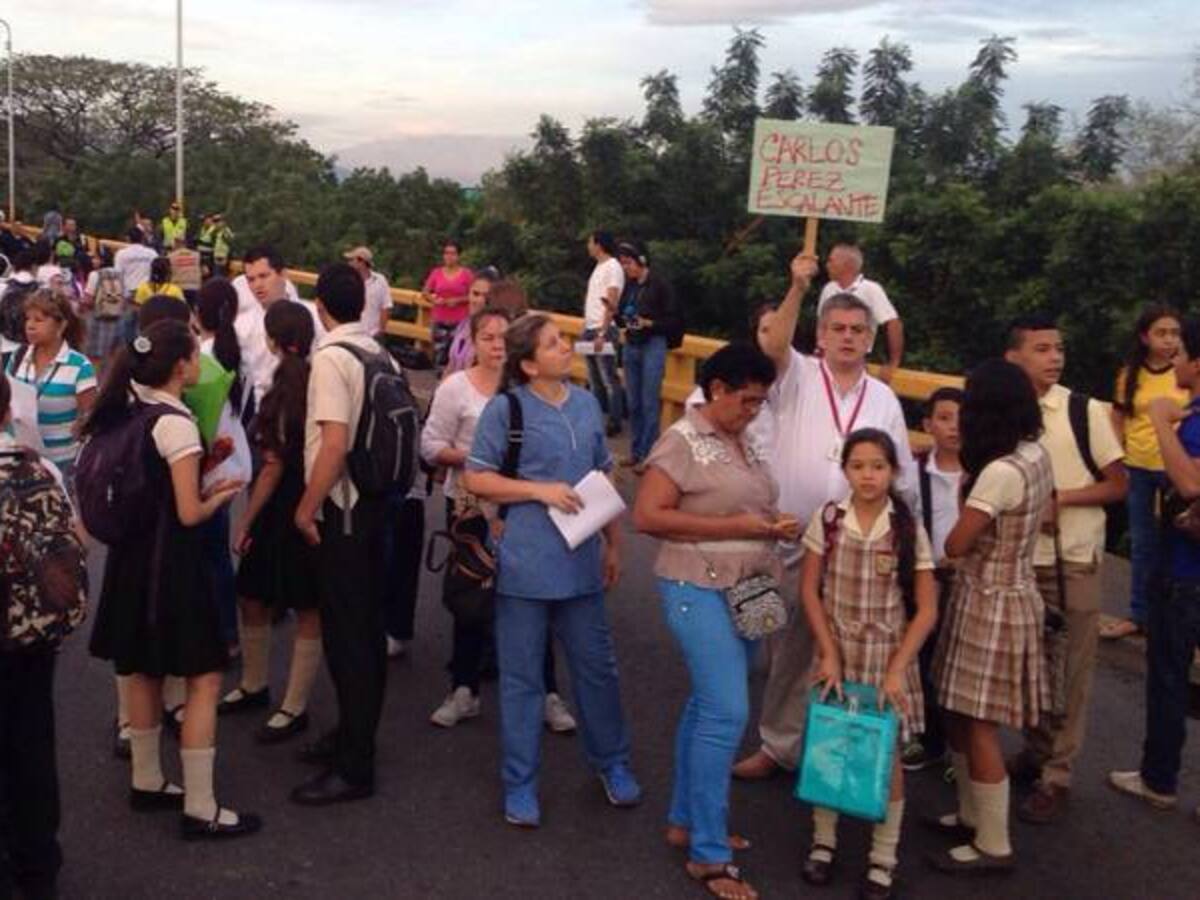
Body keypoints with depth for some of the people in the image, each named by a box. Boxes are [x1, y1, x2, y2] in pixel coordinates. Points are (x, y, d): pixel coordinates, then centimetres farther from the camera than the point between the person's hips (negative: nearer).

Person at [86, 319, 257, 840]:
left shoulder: (128, 414, 6)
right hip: (170, 562, -9)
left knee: (144, 671, 20)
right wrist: (222, 496, -1)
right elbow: (189, 514, -19)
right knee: (204, 678, -1)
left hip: (133, 555, 9)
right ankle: (199, 809, 1)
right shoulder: (177, 423, -19)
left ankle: (147, 782, 33)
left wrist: (200, 466, 12)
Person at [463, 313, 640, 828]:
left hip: (581, 562, 4)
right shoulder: (506, 408, -8)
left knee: (597, 666, 14)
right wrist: (542, 490, -16)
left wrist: (614, 542, 15)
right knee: (521, 677, 7)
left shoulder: (586, 404, 8)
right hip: (524, 564, -4)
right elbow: (475, 479, -7)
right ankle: (520, 783, 21)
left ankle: (611, 762, 34)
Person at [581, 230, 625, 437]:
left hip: (603, 330, -9)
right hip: (590, 329, 9)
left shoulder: (612, 267, -10)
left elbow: (611, 304, -16)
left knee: (609, 380, -5)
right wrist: (586, 329, 15)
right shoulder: (598, 267, 17)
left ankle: (614, 423, -1)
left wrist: (602, 333, -21)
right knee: (594, 380, 13)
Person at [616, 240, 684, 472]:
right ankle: (636, 451, 18)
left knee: (649, 402, -4)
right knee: (634, 402, 9)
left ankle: (648, 455, 2)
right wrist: (616, 314, -6)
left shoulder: (660, 284, -10)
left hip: (653, 346, -6)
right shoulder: (629, 285, 8)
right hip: (631, 346, 6)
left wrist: (649, 323, -21)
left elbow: (673, 321, -9)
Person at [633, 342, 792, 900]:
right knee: (726, 713, -11)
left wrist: (774, 526, 1)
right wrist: (734, 527, -20)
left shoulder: (744, 443, 12)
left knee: (707, 706, 15)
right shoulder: (682, 441, -12)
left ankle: (684, 820, 29)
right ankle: (708, 854, 0)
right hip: (699, 590, -8)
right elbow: (647, 516, -18)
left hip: (745, 591, 8)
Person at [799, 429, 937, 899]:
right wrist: (829, 654, -7)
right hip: (836, 652, 1)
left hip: (888, 655, -1)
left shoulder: (909, 530, -9)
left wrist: (897, 669, -13)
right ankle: (823, 841, 28)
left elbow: (926, 610, -7)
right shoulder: (828, 520, -6)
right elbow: (809, 589, -1)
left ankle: (883, 860, 18)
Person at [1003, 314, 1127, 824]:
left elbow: (1118, 485, -4)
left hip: (1073, 559, -3)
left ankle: (1056, 778, 12)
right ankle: (1035, 753, 31)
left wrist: (1061, 498, -17)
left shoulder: (1086, 411, -8)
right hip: (1019, 558, 3)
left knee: (1069, 670, 3)